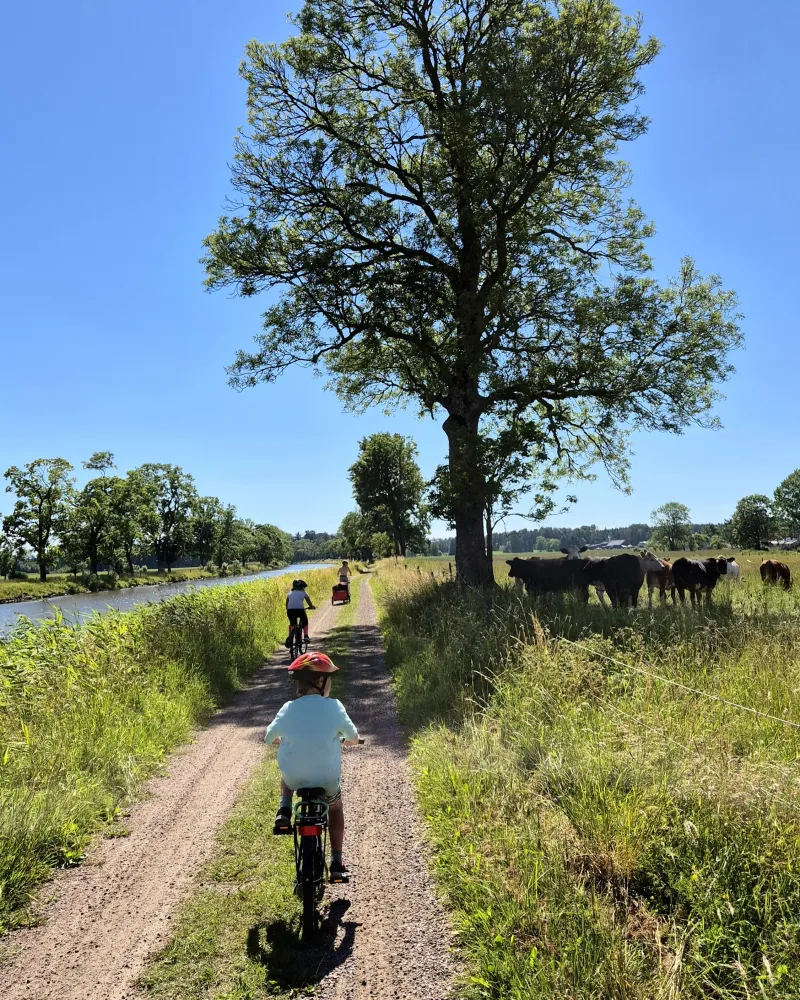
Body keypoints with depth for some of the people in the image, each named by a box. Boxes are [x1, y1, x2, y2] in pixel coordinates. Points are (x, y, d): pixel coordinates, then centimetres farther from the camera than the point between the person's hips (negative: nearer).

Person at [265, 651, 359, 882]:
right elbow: (354, 737, -2)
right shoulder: (334, 707, -15)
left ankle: (284, 811, 19)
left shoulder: (288, 709, -11)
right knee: (335, 807, 31)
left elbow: (269, 737, 4)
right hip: (327, 779, -1)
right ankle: (337, 863, 24)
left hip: (294, 778, 2)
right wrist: (348, 741, 22)